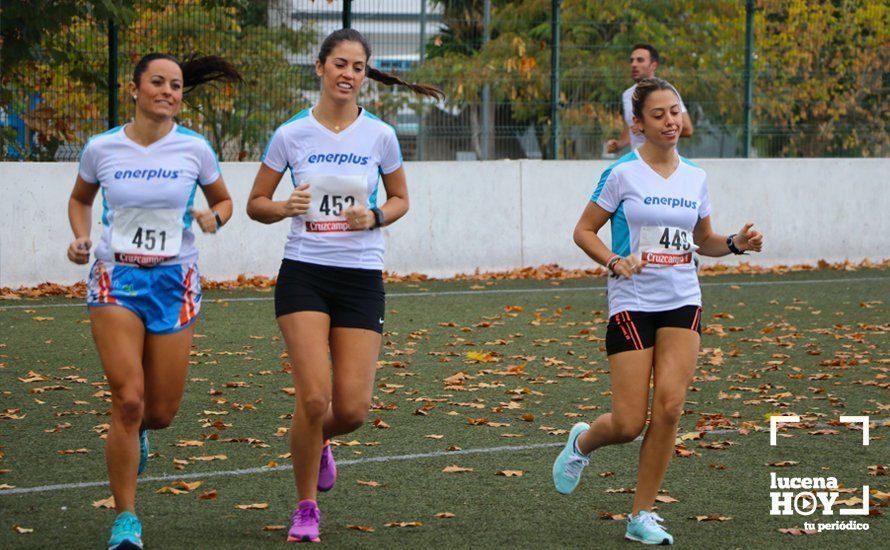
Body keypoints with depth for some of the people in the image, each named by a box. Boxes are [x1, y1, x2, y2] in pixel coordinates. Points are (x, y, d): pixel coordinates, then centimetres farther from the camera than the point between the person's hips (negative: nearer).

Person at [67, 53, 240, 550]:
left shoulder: (194, 149, -2)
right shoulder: (101, 149, -1)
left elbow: (223, 200, 13)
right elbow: (80, 199, 17)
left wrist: (214, 217, -10)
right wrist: (81, 238, -1)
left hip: (174, 282, 1)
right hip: (116, 279, -1)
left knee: (162, 411, 3)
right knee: (128, 399, -15)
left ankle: (135, 432, 44)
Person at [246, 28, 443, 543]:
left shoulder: (380, 135, 2)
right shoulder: (291, 134, 0)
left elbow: (400, 199, 15)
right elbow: (256, 203, 8)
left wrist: (374, 217, -7)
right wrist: (286, 207, -13)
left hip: (361, 278, 2)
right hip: (304, 274, -1)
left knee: (353, 409, -5)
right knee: (314, 397, -15)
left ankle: (318, 442, 33)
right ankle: (306, 509, 5)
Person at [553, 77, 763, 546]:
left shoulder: (694, 177, 8)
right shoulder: (622, 174, -5)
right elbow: (584, 231, 0)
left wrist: (736, 243, 0)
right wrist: (615, 261, -17)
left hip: (682, 302, 4)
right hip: (631, 304, -4)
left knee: (669, 406, -12)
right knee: (630, 424, -7)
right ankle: (583, 441, 30)